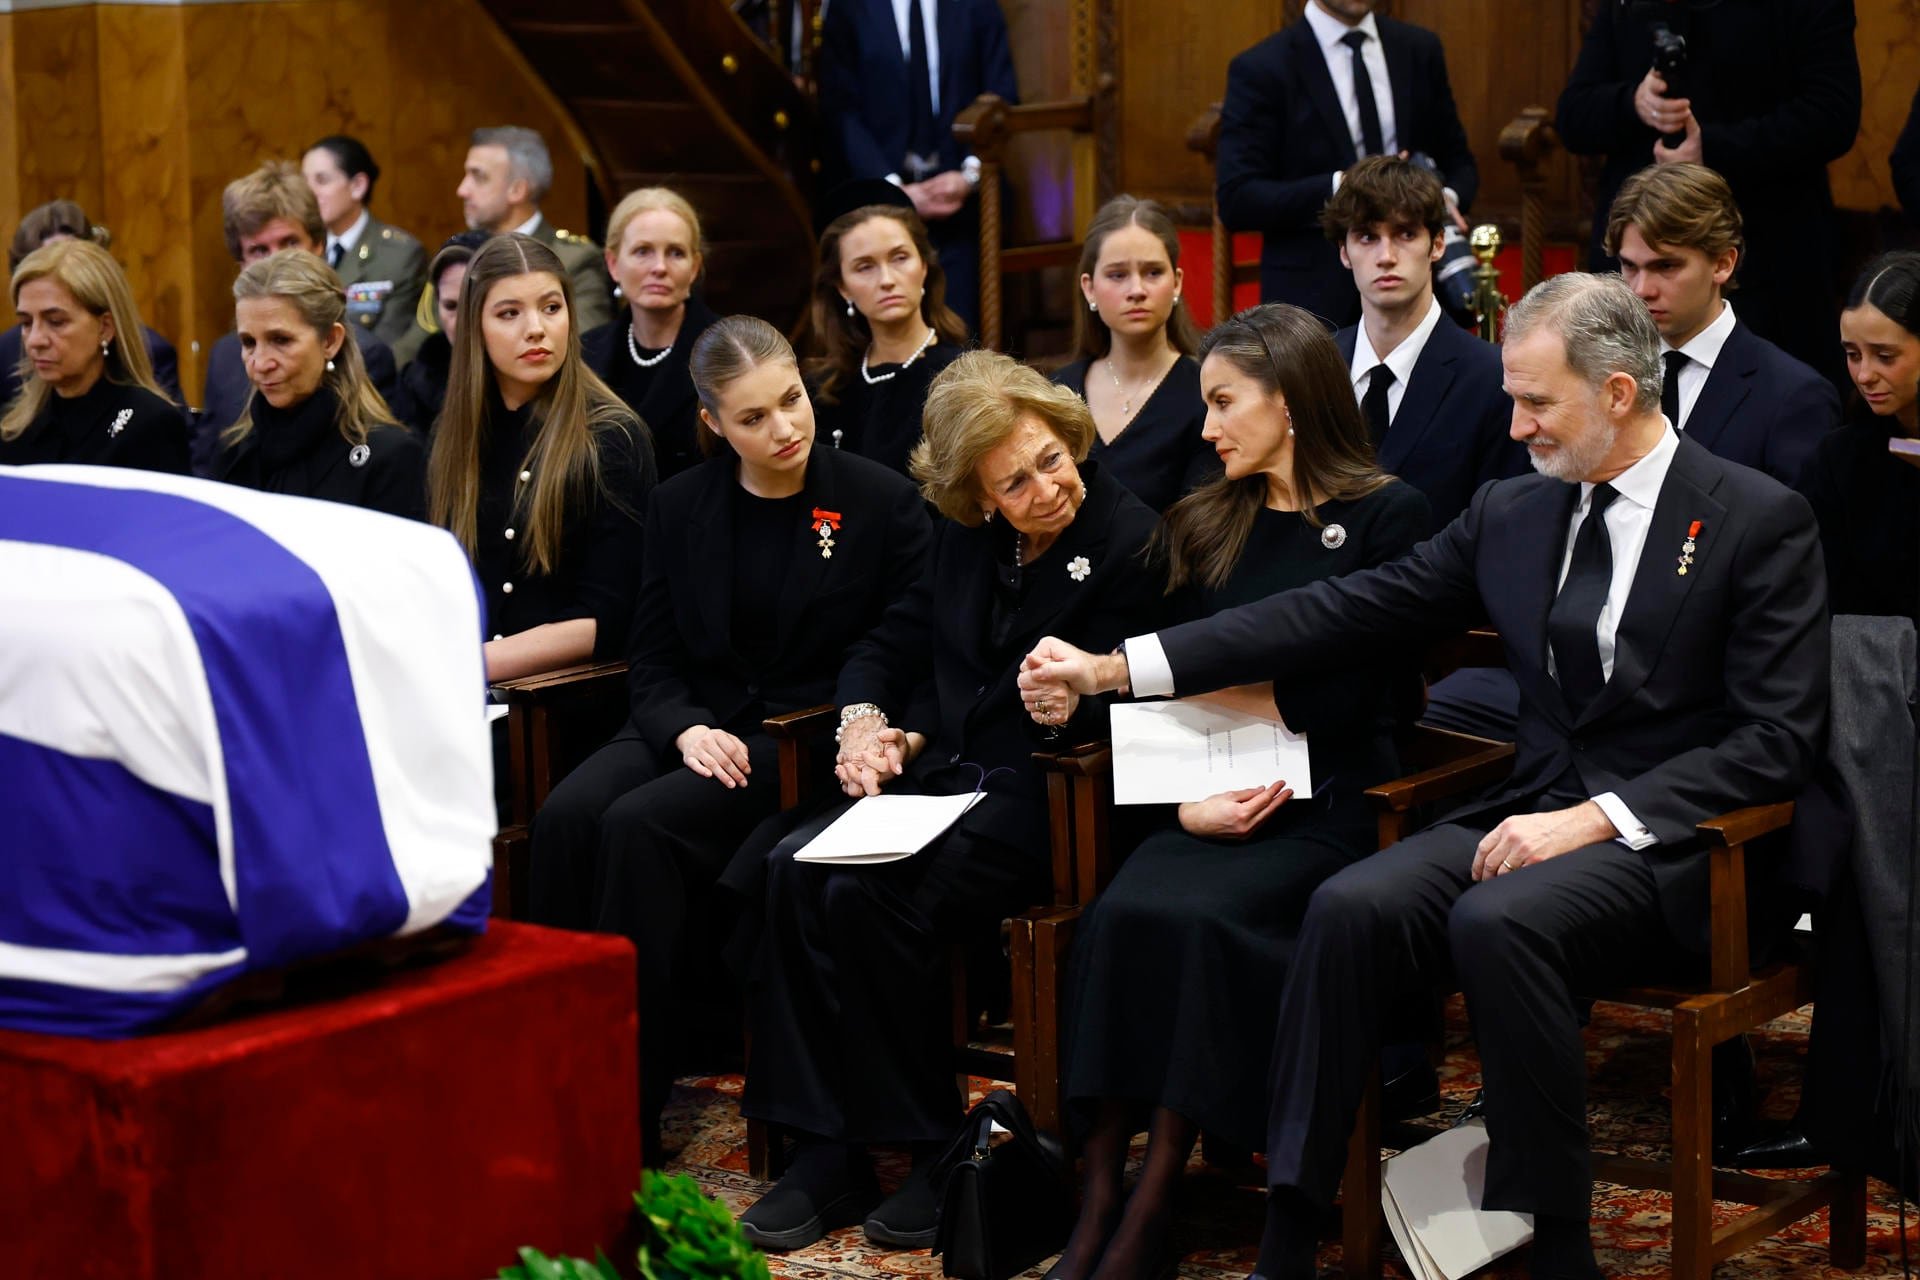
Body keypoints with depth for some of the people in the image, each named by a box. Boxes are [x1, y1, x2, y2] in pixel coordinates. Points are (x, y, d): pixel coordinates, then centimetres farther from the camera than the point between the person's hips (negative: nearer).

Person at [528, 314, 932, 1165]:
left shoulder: (882, 503, 1)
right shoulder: (680, 506, 11)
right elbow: (651, 658, 11)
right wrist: (686, 730, -10)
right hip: (693, 722, 4)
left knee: (642, 826, -30)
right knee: (567, 817, -27)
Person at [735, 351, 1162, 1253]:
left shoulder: (1130, 542, -8)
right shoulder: (965, 537, 11)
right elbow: (897, 646, 18)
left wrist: (1076, 700, -29)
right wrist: (867, 724, -2)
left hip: (1038, 796, -6)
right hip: (937, 772, 7)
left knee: (870, 900, -28)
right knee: (792, 870, -21)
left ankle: (934, 1150, -12)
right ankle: (825, 1151, -18)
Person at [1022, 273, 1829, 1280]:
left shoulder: (1761, 521, -4)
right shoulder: (1509, 513, 11)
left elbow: (1779, 740, -9)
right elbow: (1343, 613, 6)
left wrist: (1598, 818, -19)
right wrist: (1117, 668, -1)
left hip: (1676, 842, -5)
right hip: (1537, 814, 5)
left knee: (1498, 920, -34)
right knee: (1350, 908, -22)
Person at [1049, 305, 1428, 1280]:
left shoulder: (1387, 515, 3)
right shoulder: (1206, 528, 19)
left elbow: (1357, 696, -4)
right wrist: (1189, 799, -5)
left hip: (1326, 804, -4)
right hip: (1215, 802, 4)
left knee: (1199, 912, -31)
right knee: (1123, 911, -26)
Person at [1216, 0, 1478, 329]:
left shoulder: (1420, 50, 8)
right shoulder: (1261, 69, -5)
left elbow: (1456, 160, 16)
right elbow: (1236, 201, -11)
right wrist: (1340, 186, -23)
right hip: (1315, 291, -3)